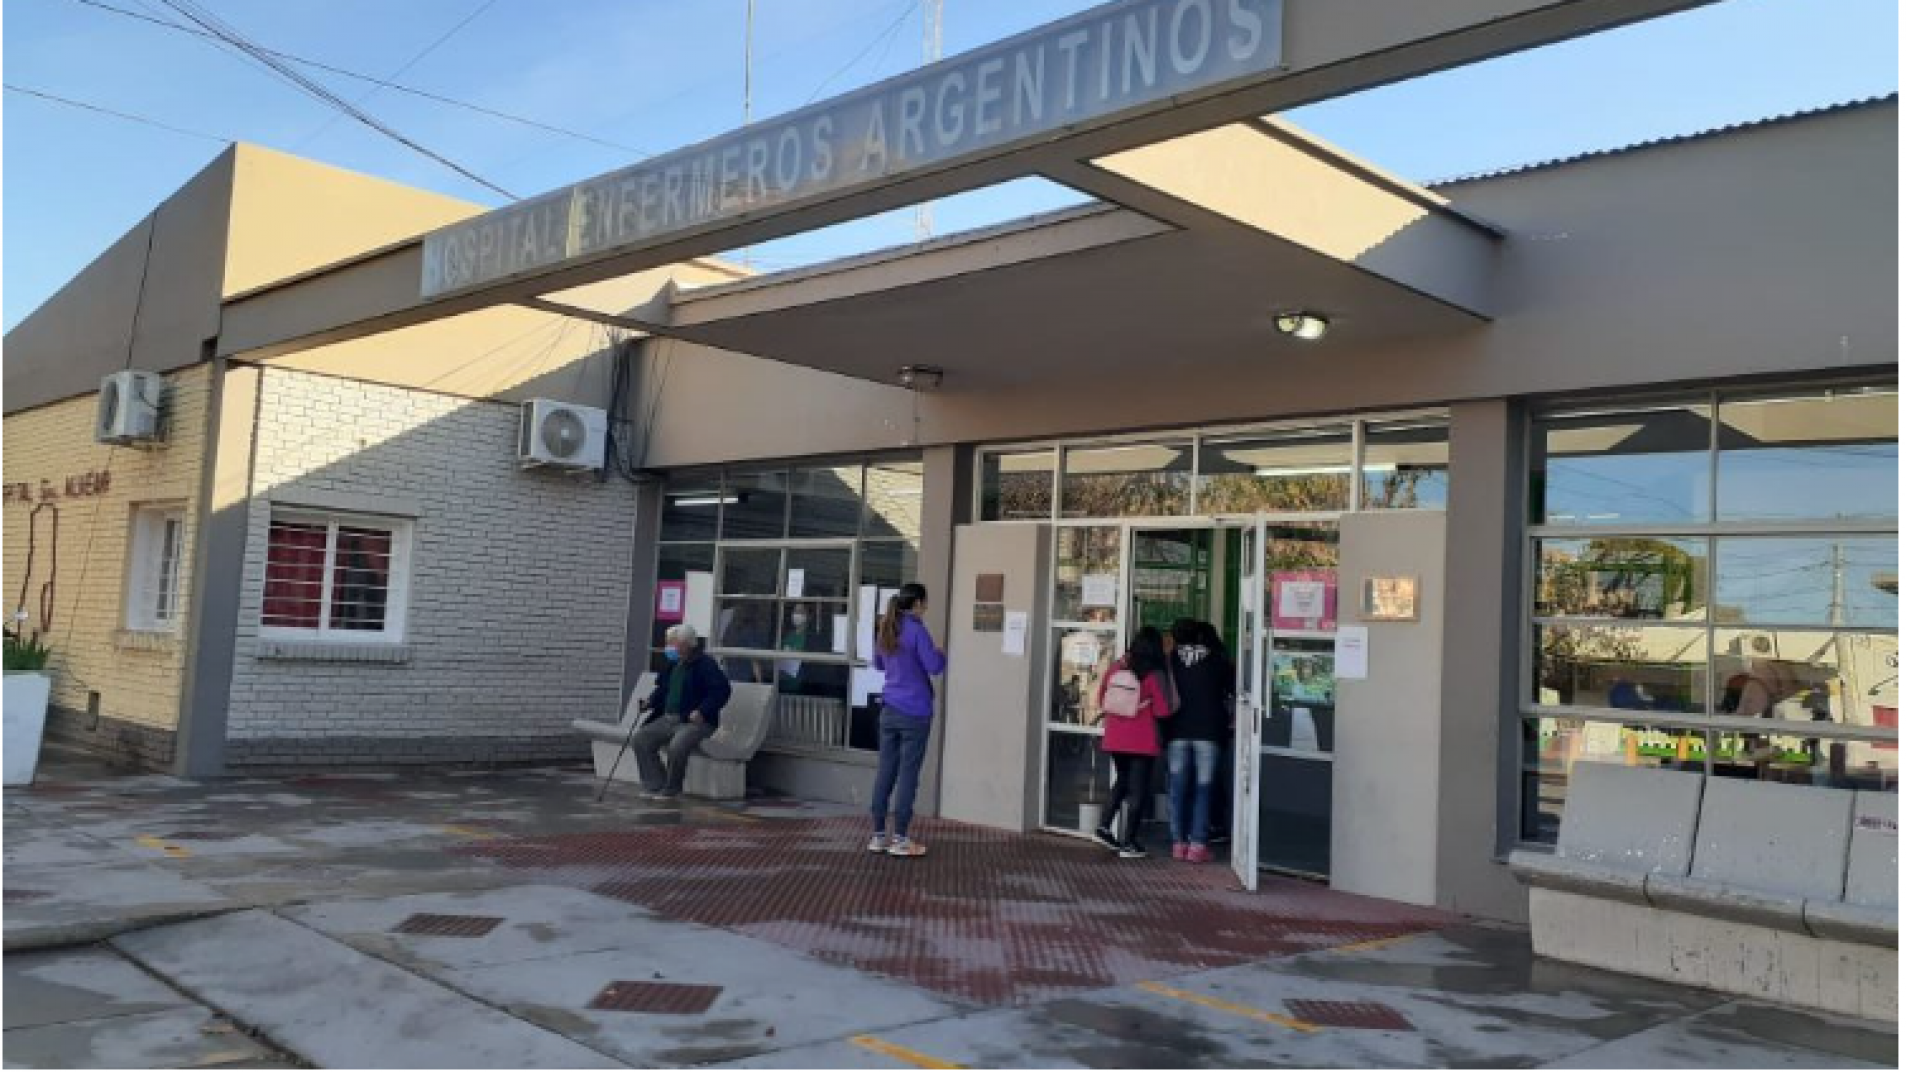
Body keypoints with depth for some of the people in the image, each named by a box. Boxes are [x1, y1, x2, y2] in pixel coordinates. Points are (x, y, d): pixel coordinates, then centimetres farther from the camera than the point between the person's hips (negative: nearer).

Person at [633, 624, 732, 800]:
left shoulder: (705, 665, -10)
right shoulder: (671, 665, 15)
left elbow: (722, 690, -16)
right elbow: (662, 689, 30)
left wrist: (703, 711, -24)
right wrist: (651, 702, 10)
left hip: (694, 722, -8)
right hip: (668, 719, 8)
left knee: (677, 746, -34)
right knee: (639, 739, -7)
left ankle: (671, 790, -12)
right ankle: (655, 785, -2)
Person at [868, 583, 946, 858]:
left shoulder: (885, 630, 10)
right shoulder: (916, 631, -13)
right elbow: (935, 667, -14)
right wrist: (940, 653, 5)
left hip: (889, 709, 6)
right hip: (914, 713, -6)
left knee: (885, 772, 9)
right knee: (908, 775, 0)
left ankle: (878, 835, 12)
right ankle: (900, 839, 3)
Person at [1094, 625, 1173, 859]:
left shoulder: (1118, 667, 2)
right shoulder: (1154, 674, -11)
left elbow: (1102, 699, 10)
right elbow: (1163, 710, -11)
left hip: (1115, 738, 5)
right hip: (1142, 741, -5)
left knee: (1122, 781, 24)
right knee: (1138, 790, 4)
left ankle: (1105, 826, 14)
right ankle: (1128, 843, 5)